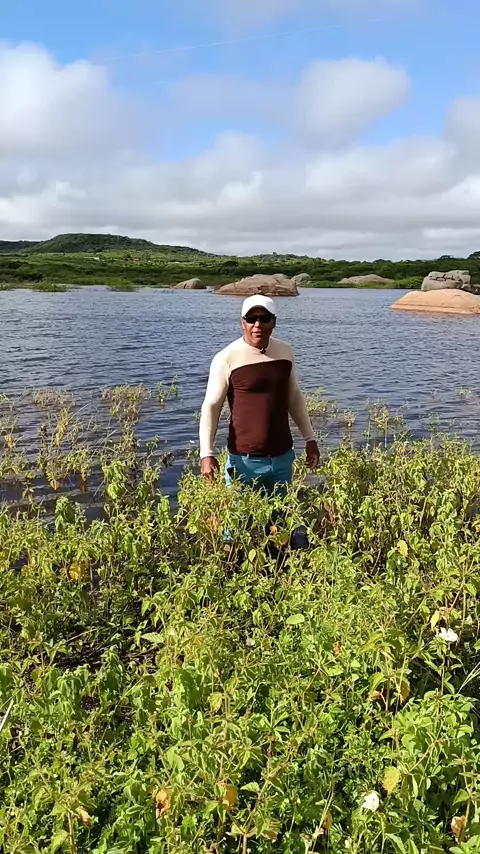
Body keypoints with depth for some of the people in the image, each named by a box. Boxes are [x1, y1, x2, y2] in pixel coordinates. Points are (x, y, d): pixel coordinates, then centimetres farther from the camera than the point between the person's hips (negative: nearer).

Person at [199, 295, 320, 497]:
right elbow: (211, 406, -8)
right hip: (245, 460, -4)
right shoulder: (227, 358, -10)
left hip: (283, 457, 4)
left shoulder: (285, 352, 5)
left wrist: (310, 438, 16)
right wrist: (207, 453, -16)